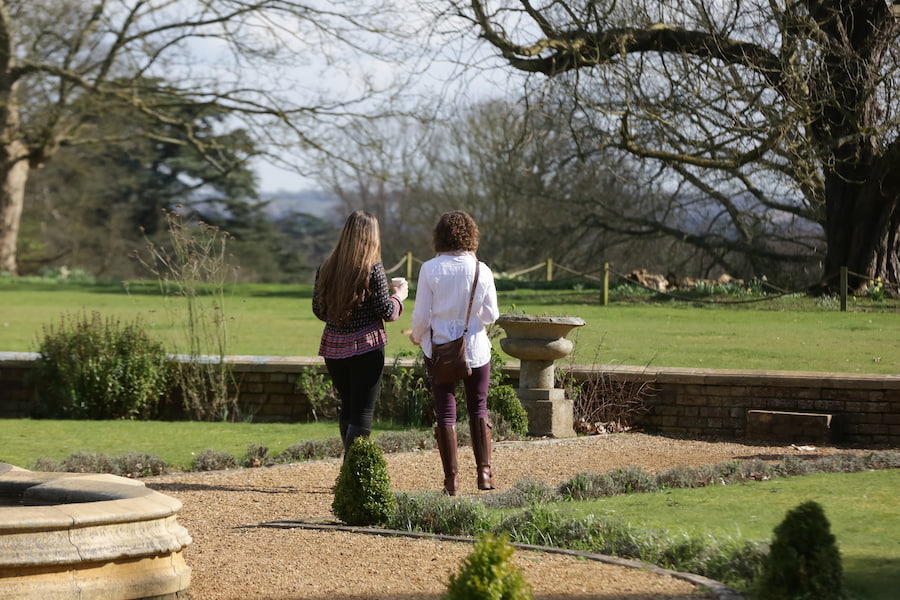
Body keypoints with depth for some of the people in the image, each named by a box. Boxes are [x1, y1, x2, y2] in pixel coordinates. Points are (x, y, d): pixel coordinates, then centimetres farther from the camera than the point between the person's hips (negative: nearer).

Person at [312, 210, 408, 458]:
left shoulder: (327, 268, 3)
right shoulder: (373, 269, -11)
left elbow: (319, 310, 10)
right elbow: (387, 312, -9)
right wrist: (399, 295, 11)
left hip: (334, 348, 5)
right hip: (366, 346, -5)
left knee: (348, 407, 20)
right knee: (362, 412, -3)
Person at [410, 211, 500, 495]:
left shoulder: (430, 269, -10)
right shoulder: (481, 270, -6)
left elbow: (421, 315, -8)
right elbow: (491, 315, -3)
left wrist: (417, 337, 11)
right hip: (475, 348, 1)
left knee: (445, 412, 6)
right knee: (478, 409, 14)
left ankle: (451, 478, 5)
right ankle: (484, 471, 5)